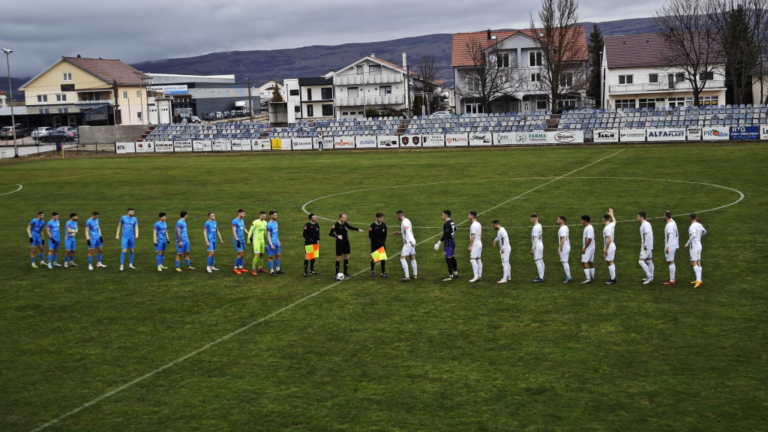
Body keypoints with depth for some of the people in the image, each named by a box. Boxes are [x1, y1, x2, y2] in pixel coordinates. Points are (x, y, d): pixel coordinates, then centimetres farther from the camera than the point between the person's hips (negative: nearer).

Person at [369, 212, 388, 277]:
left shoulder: (383, 225, 0)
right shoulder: (372, 226, -12)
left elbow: (385, 234, 8)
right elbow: (370, 236, -13)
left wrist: (383, 241, -9)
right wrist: (378, 241, -19)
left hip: (382, 244, 3)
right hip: (374, 244, -3)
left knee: (383, 258, -1)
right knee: (373, 258, 7)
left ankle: (383, 273, 5)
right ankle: (372, 271, 24)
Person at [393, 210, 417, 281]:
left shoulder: (404, 222, -15)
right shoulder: (407, 220, 14)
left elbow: (408, 232, -23)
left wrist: (411, 241, -27)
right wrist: (398, 233, 25)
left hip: (408, 243, -10)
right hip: (411, 242, 10)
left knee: (402, 258, -9)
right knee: (412, 258, 16)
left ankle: (407, 276, -12)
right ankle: (415, 275, 24)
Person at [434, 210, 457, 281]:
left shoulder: (446, 224, -19)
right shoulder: (452, 222, 10)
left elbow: (445, 235, -24)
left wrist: (439, 243, -21)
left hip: (448, 243, -9)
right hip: (453, 241, 9)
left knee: (448, 259, -5)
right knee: (452, 258, 18)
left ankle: (451, 276, -4)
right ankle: (455, 273, 26)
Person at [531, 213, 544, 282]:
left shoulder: (535, 227, -21)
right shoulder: (539, 225, 9)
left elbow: (535, 239, -22)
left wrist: (532, 249, -19)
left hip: (537, 246, -10)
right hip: (540, 245, 10)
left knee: (538, 262, -6)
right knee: (541, 261, 14)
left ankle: (541, 278, -4)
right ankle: (541, 276, 22)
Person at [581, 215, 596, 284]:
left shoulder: (589, 228, -19)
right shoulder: (587, 227, 12)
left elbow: (589, 239, -24)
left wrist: (584, 248, -21)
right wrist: (584, 248, 19)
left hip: (588, 248, -10)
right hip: (591, 248, 10)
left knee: (584, 262, -11)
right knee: (591, 262, 14)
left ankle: (588, 278, -13)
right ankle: (592, 277, 22)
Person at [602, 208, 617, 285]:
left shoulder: (607, 228, -22)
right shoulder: (612, 225, 4)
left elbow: (609, 239, -25)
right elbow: (614, 220, 31)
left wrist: (606, 249, -20)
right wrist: (611, 214, 46)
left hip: (609, 248, -9)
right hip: (612, 246, 9)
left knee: (610, 263, -5)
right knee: (611, 263, 18)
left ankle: (613, 280, -2)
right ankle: (613, 278, 24)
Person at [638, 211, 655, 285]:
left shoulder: (645, 224, -16)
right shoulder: (646, 224, 14)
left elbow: (648, 234, -26)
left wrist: (645, 245, -23)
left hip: (646, 246, -10)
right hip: (649, 247, 10)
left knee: (641, 261, -11)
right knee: (649, 261, 14)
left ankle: (649, 276, -11)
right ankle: (650, 277, 20)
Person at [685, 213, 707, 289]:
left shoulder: (692, 226, -17)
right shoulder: (699, 225, 8)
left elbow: (693, 235, -32)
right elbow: (704, 232, 26)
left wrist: (687, 244, -23)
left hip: (694, 246, -8)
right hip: (699, 245, 8)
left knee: (693, 263, -10)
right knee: (698, 263, 11)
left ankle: (698, 280, -20)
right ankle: (698, 280, 13)